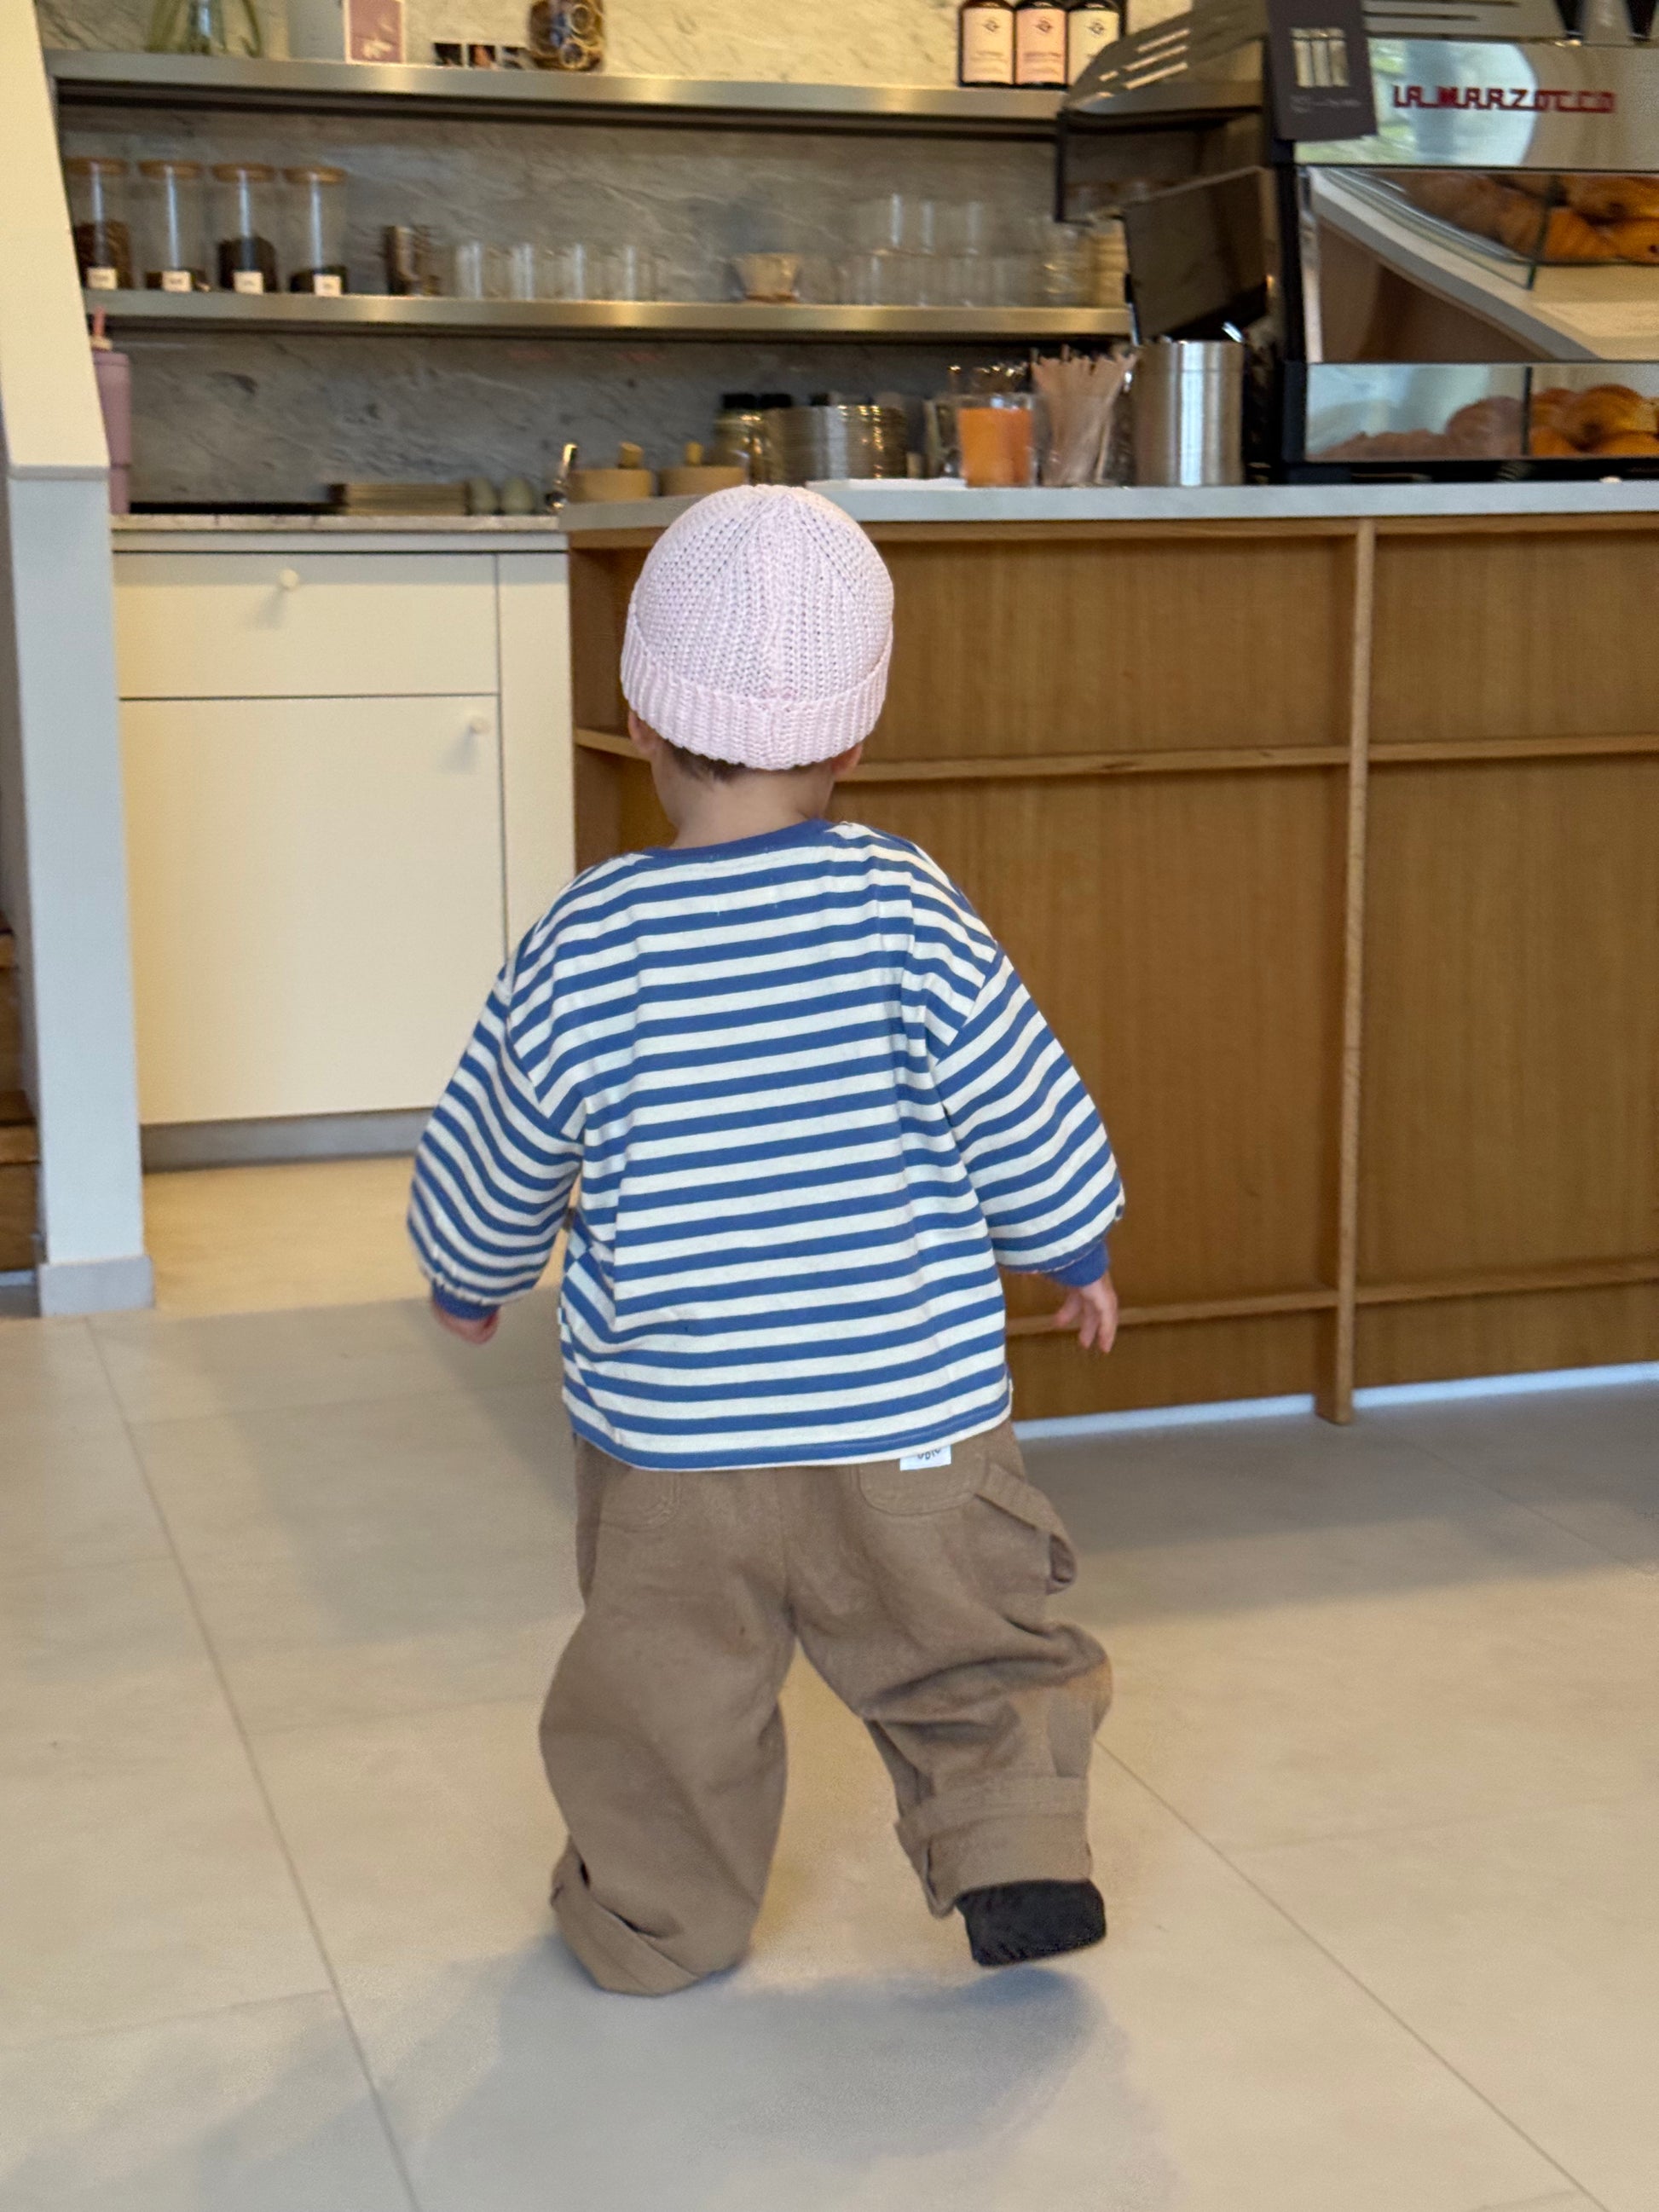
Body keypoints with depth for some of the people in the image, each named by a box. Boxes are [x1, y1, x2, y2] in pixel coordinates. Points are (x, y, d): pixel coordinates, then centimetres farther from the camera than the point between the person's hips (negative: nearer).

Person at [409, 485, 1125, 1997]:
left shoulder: (588, 943, -11)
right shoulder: (904, 911, -12)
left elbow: (495, 1162, 1)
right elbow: (1026, 1117, -5)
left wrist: (474, 1282, 22)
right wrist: (1079, 1256, 14)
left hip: (670, 1428, 1)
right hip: (911, 1415, 0)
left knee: (670, 1689, 20)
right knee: (969, 1651, 21)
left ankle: (654, 1917, 31)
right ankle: (1017, 1857, 12)